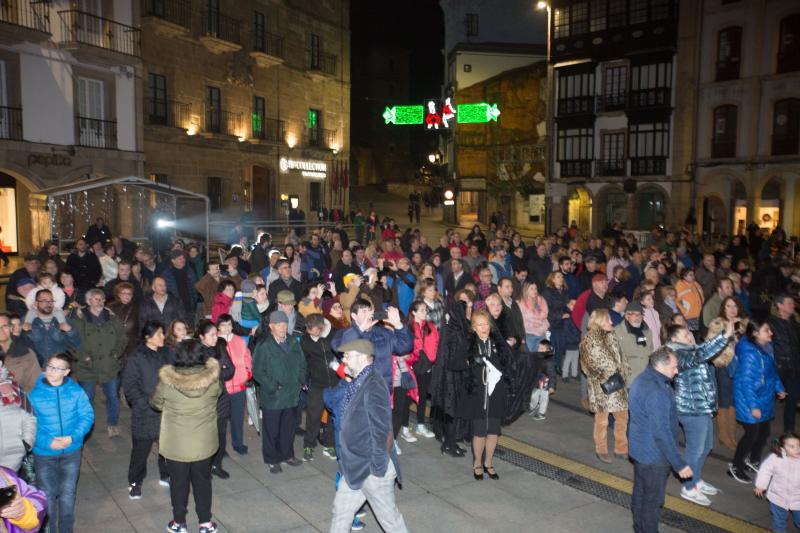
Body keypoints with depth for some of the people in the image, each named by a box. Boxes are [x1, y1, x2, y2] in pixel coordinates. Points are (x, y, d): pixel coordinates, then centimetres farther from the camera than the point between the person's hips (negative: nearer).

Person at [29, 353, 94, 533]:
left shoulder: (76, 392, -11)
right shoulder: (34, 394, -13)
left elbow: (87, 416, -8)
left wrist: (72, 437, -22)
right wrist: (48, 442, -21)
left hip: (71, 452, 1)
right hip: (43, 453, 0)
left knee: (67, 493, 14)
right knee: (47, 495, 13)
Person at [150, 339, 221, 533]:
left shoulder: (167, 380, -20)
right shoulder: (212, 378, -18)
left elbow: (156, 403, -2)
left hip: (176, 444, -1)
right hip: (203, 442, 1)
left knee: (179, 482, 18)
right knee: (202, 481, 19)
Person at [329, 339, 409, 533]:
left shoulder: (373, 386, -24)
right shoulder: (358, 383, 6)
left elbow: (382, 431, -25)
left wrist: (378, 468, -19)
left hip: (372, 469, -9)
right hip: (356, 466, 9)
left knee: (389, 517, 8)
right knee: (341, 509, 19)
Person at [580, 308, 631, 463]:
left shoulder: (611, 337, 10)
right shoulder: (589, 340, -11)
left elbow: (621, 358, 16)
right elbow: (588, 365, -13)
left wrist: (625, 376, 7)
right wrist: (604, 378, -17)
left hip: (618, 383, 6)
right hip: (601, 386, -6)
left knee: (622, 416, 11)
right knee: (602, 420, 4)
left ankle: (621, 448, 27)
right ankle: (601, 451, 21)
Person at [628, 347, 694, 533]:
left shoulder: (643, 378, 1)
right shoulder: (656, 392, -30)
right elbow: (662, 433, -27)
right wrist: (679, 464, -21)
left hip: (640, 449, 10)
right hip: (654, 455, -10)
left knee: (640, 493, 23)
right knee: (652, 501, 7)